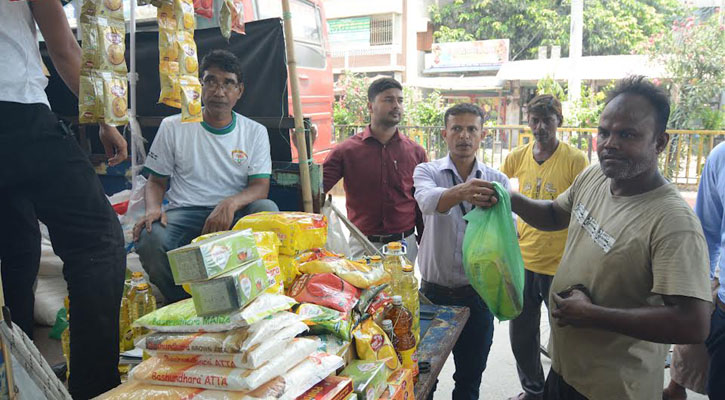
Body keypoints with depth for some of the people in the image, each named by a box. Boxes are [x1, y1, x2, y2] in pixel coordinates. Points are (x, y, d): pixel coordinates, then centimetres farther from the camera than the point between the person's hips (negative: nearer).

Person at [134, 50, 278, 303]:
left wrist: (231, 203, -24)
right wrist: (153, 209, -12)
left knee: (267, 209, -31)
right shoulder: (172, 127, 8)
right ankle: (181, 303, -2)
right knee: (150, 239, -33)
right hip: (184, 213, 0)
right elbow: (156, 181, 12)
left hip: (234, 215, 1)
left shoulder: (255, 132, 8)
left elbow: (260, 186, -1)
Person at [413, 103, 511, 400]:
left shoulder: (497, 181, 0)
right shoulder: (427, 172, -5)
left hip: (477, 294, 1)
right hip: (433, 291, -1)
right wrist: (462, 191, -50)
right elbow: (428, 201, -28)